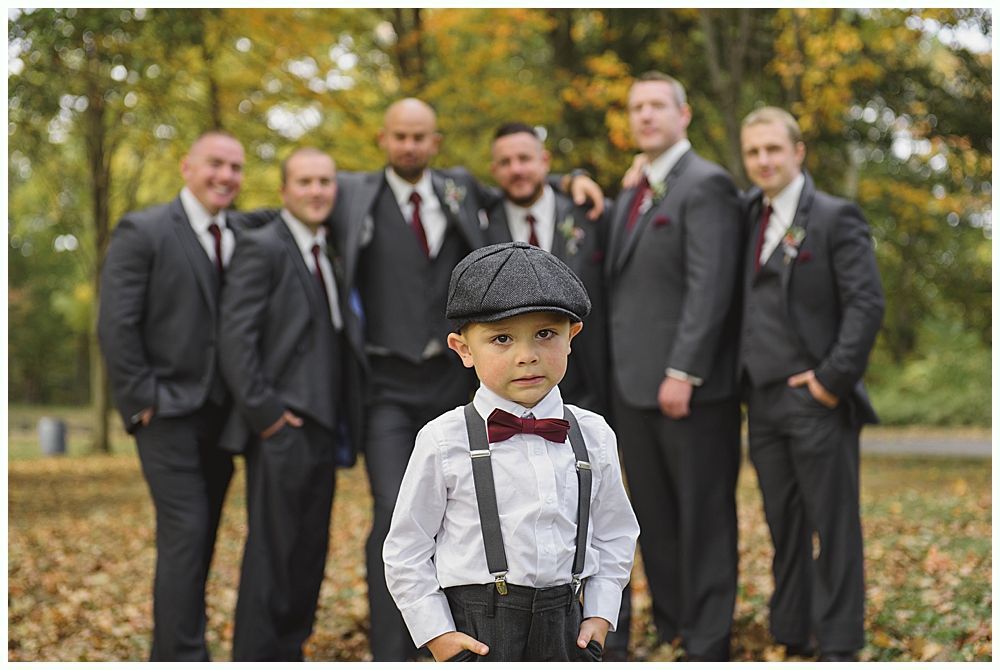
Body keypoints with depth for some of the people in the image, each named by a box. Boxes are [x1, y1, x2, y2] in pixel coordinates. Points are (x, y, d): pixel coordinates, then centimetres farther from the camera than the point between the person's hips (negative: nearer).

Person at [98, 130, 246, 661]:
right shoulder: (142, 232, -6)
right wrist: (142, 400, -13)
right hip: (168, 412, -6)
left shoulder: (243, 238, 11)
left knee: (199, 538, 9)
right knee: (185, 533, -12)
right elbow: (116, 325, -11)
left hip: (221, 415, 6)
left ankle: (168, 657, 19)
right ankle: (183, 657, -8)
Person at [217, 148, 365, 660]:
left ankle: (289, 654, 19)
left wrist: (345, 423, 10)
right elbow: (235, 337, -14)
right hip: (281, 427, -8)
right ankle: (255, 657, 0)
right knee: (272, 553, -6)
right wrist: (263, 412, -17)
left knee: (310, 552, 10)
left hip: (321, 426, 8)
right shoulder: (261, 248, -6)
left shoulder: (328, 254, 19)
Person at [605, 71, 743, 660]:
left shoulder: (706, 185, -8)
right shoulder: (631, 197, 19)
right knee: (655, 521, 12)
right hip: (634, 387, 8)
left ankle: (708, 649, 5)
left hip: (692, 386, -8)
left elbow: (710, 288, -16)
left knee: (704, 520, -1)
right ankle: (669, 634, 21)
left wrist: (682, 373, -21)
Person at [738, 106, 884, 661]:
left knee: (831, 528, -1)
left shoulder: (835, 218, -5)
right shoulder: (751, 216, 14)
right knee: (784, 526, 11)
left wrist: (834, 378, -15)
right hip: (764, 401, 6)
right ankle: (792, 636, 19)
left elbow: (867, 304, -11)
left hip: (816, 399, -6)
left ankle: (838, 647, 5)